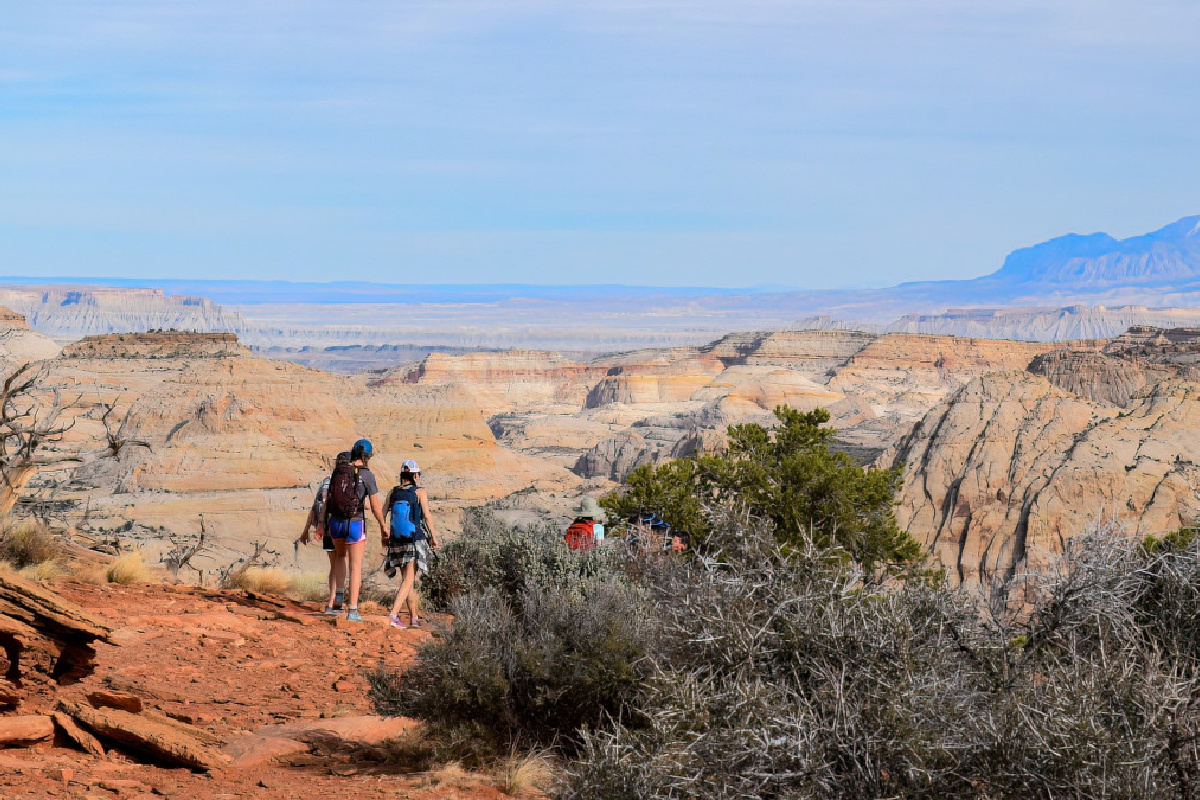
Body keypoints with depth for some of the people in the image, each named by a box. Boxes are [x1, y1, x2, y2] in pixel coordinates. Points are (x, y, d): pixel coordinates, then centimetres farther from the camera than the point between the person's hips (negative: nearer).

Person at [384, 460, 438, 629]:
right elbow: (427, 516, -8)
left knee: (408, 579, 16)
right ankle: (393, 614, -24)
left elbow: (383, 514, 3)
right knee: (408, 580, -7)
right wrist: (433, 537, 0)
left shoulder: (393, 492, 4)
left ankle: (414, 618, 24)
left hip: (398, 541, 4)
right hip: (416, 540, -4)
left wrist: (384, 534, 15)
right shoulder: (419, 492, -6)